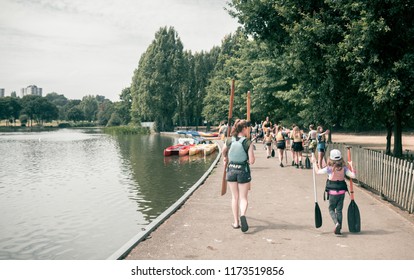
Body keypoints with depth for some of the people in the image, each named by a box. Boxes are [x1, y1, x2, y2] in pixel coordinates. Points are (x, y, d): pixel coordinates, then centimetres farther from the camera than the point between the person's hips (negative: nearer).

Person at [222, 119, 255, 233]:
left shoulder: (229, 141, -2)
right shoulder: (248, 143, -13)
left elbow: (224, 151, 18)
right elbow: (251, 161, -14)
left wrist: (225, 158, 39)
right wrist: (252, 156, 8)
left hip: (231, 170, 3)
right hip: (243, 171, -3)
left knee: (235, 197, 15)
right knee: (243, 197, 7)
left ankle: (236, 222, 18)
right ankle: (243, 215, -21)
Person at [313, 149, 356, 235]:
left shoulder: (329, 169, -13)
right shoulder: (344, 168, -6)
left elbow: (317, 171, -3)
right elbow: (353, 175, -9)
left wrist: (314, 162, 8)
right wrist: (351, 166, 2)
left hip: (332, 192, -3)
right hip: (342, 192, 3)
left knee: (331, 209, 12)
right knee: (339, 210, 13)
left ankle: (336, 223, -13)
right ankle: (338, 228, 14)